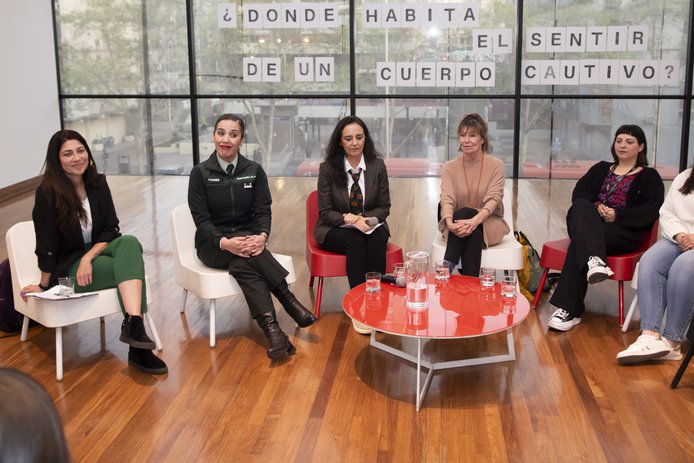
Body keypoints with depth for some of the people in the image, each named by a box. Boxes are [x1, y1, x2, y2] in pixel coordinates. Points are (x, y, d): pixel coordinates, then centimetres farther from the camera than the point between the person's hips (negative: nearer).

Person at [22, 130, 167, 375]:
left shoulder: (97, 183, 1)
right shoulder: (48, 193, -14)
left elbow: (112, 229, -2)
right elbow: (47, 245, -11)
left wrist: (88, 257, -17)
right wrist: (44, 286, -5)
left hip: (98, 254, 5)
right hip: (67, 268, -4)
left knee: (130, 243, -30)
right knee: (132, 264, -28)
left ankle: (133, 324, -44)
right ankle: (136, 338, -34)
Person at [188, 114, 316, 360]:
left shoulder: (254, 170, 3)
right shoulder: (200, 173, -3)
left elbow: (263, 210, -3)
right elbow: (201, 218, -9)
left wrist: (262, 236, -26)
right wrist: (224, 242, -29)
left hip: (246, 237, 1)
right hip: (212, 243, -1)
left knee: (242, 263, -35)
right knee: (246, 255, -34)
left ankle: (271, 327, -45)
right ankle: (290, 302, -36)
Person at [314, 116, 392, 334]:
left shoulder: (377, 166, 0)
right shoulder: (328, 168, -6)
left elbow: (384, 207, 3)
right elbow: (325, 212, -6)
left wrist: (366, 219, -17)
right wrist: (349, 219, -25)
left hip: (371, 226, 2)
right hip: (336, 229, -2)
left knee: (377, 240, -33)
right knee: (355, 241, -34)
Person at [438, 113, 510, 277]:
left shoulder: (496, 165, 0)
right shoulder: (449, 167, 4)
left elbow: (493, 199, -13)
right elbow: (447, 199, -11)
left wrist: (475, 220, -34)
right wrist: (450, 223, -34)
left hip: (488, 223, -1)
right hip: (458, 226, 1)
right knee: (473, 234, -34)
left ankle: (446, 269, -33)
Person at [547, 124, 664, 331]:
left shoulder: (650, 177, 14)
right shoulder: (600, 169, 26)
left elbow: (650, 211, -2)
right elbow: (579, 193, 9)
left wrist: (617, 215, -17)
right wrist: (595, 207, -13)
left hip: (625, 231, -3)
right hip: (590, 223, 4)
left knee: (581, 240, -34)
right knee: (581, 207, -33)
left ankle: (569, 309, -38)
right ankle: (594, 259, -57)